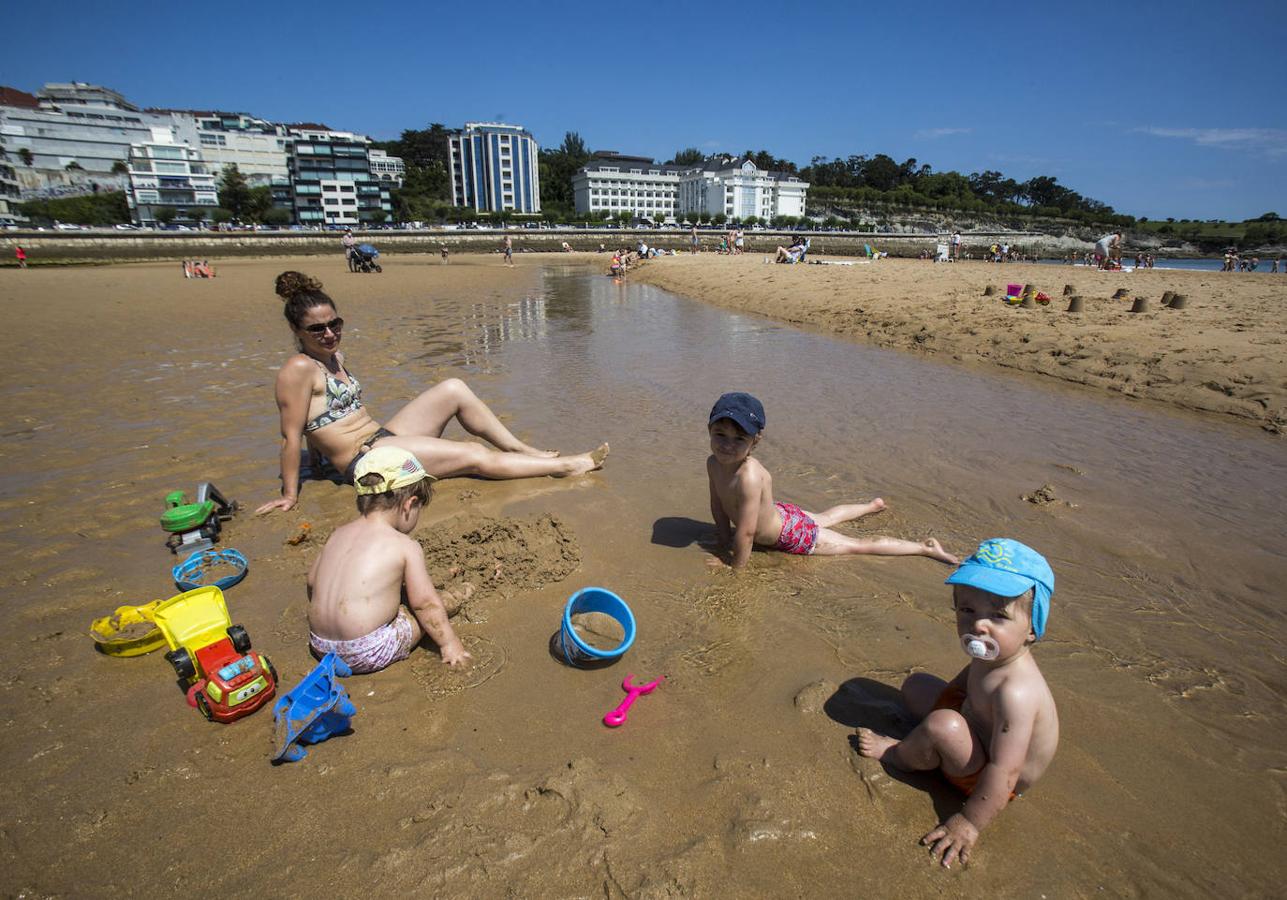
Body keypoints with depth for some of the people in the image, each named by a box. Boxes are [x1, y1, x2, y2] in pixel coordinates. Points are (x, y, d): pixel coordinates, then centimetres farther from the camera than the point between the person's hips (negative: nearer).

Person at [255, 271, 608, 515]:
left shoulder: (335, 358, 13)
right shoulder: (299, 369, -14)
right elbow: (291, 436, -13)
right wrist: (289, 495, -10)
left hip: (383, 437, 9)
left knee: (453, 389, -4)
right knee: (477, 457, -16)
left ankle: (523, 450, -2)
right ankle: (567, 465, -9)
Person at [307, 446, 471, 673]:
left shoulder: (337, 534, 6)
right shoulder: (405, 546, -11)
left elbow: (312, 581, 16)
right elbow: (424, 604, -7)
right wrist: (449, 643, 4)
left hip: (319, 645, 7)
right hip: (368, 654, -7)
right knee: (428, 612, 8)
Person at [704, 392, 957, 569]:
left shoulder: (749, 477, -42)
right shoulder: (714, 463, -18)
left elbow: (746, 533, -36)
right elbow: (718, 503, -2)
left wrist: (735, 564, -23)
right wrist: (724, 538, -1)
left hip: (791, 534, -9)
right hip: (778, 515, 9)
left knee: (858, 545, 8)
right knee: (824, 518, 35)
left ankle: (926, 547, 24)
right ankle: (873, 505, 61)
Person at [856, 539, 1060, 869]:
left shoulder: (1015, 692, -40)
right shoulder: (994, 654, -15)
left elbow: (1005, 771, -37)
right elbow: (970, 675, 10)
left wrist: (970, 822, -31)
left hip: (984, 778, -8)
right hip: (977, 725, 8)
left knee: (943, 725, -34)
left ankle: (897, 754, -6)